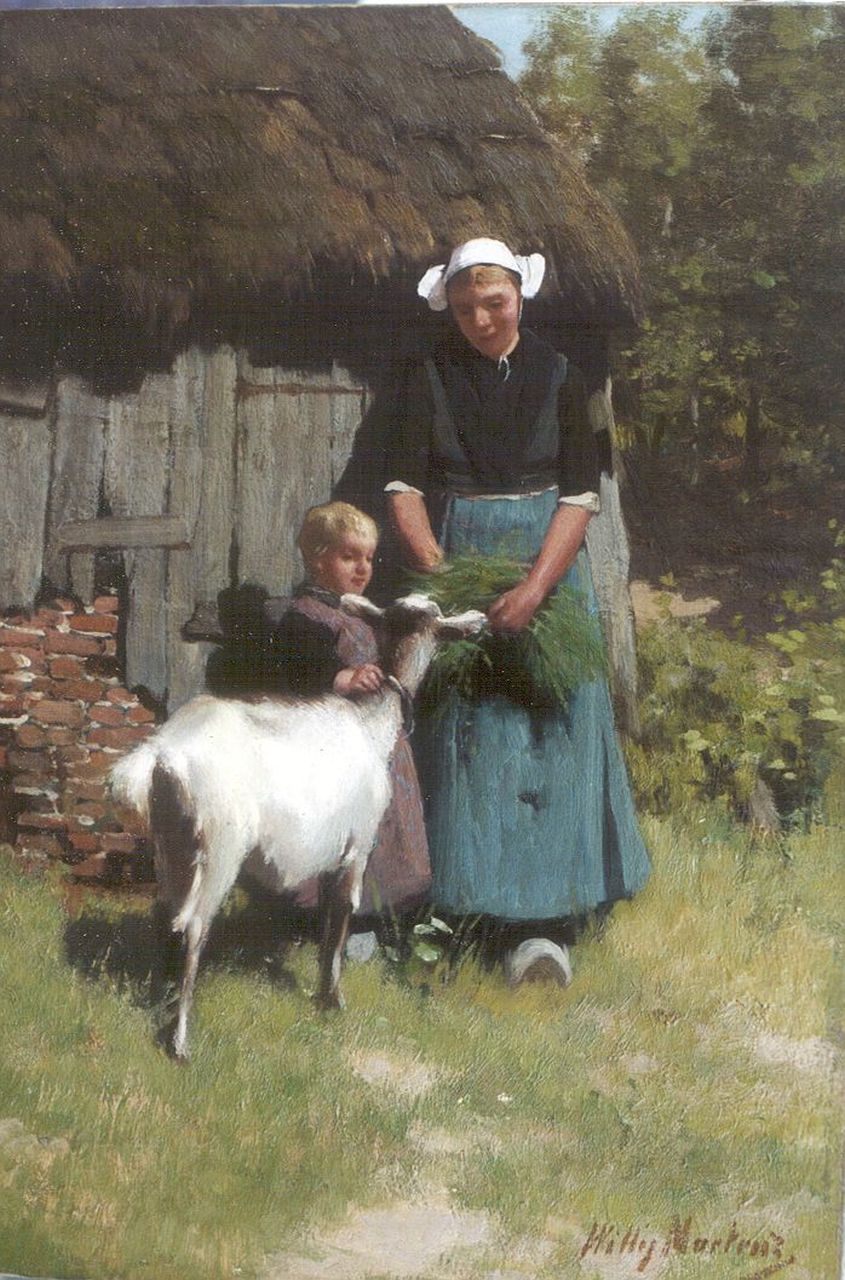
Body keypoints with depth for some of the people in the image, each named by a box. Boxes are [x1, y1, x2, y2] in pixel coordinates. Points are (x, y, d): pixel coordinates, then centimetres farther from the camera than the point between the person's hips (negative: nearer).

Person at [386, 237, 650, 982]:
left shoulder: (557, 378, 1)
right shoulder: (429, 381, 3)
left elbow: (580, 496, -5)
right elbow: (405, 488, -5)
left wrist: (534, 590, -18)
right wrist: (439, 575, -20)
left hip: (544, 565, 0)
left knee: (550, 733, -4)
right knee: (467, 736, -2)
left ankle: (539, 921, -2)